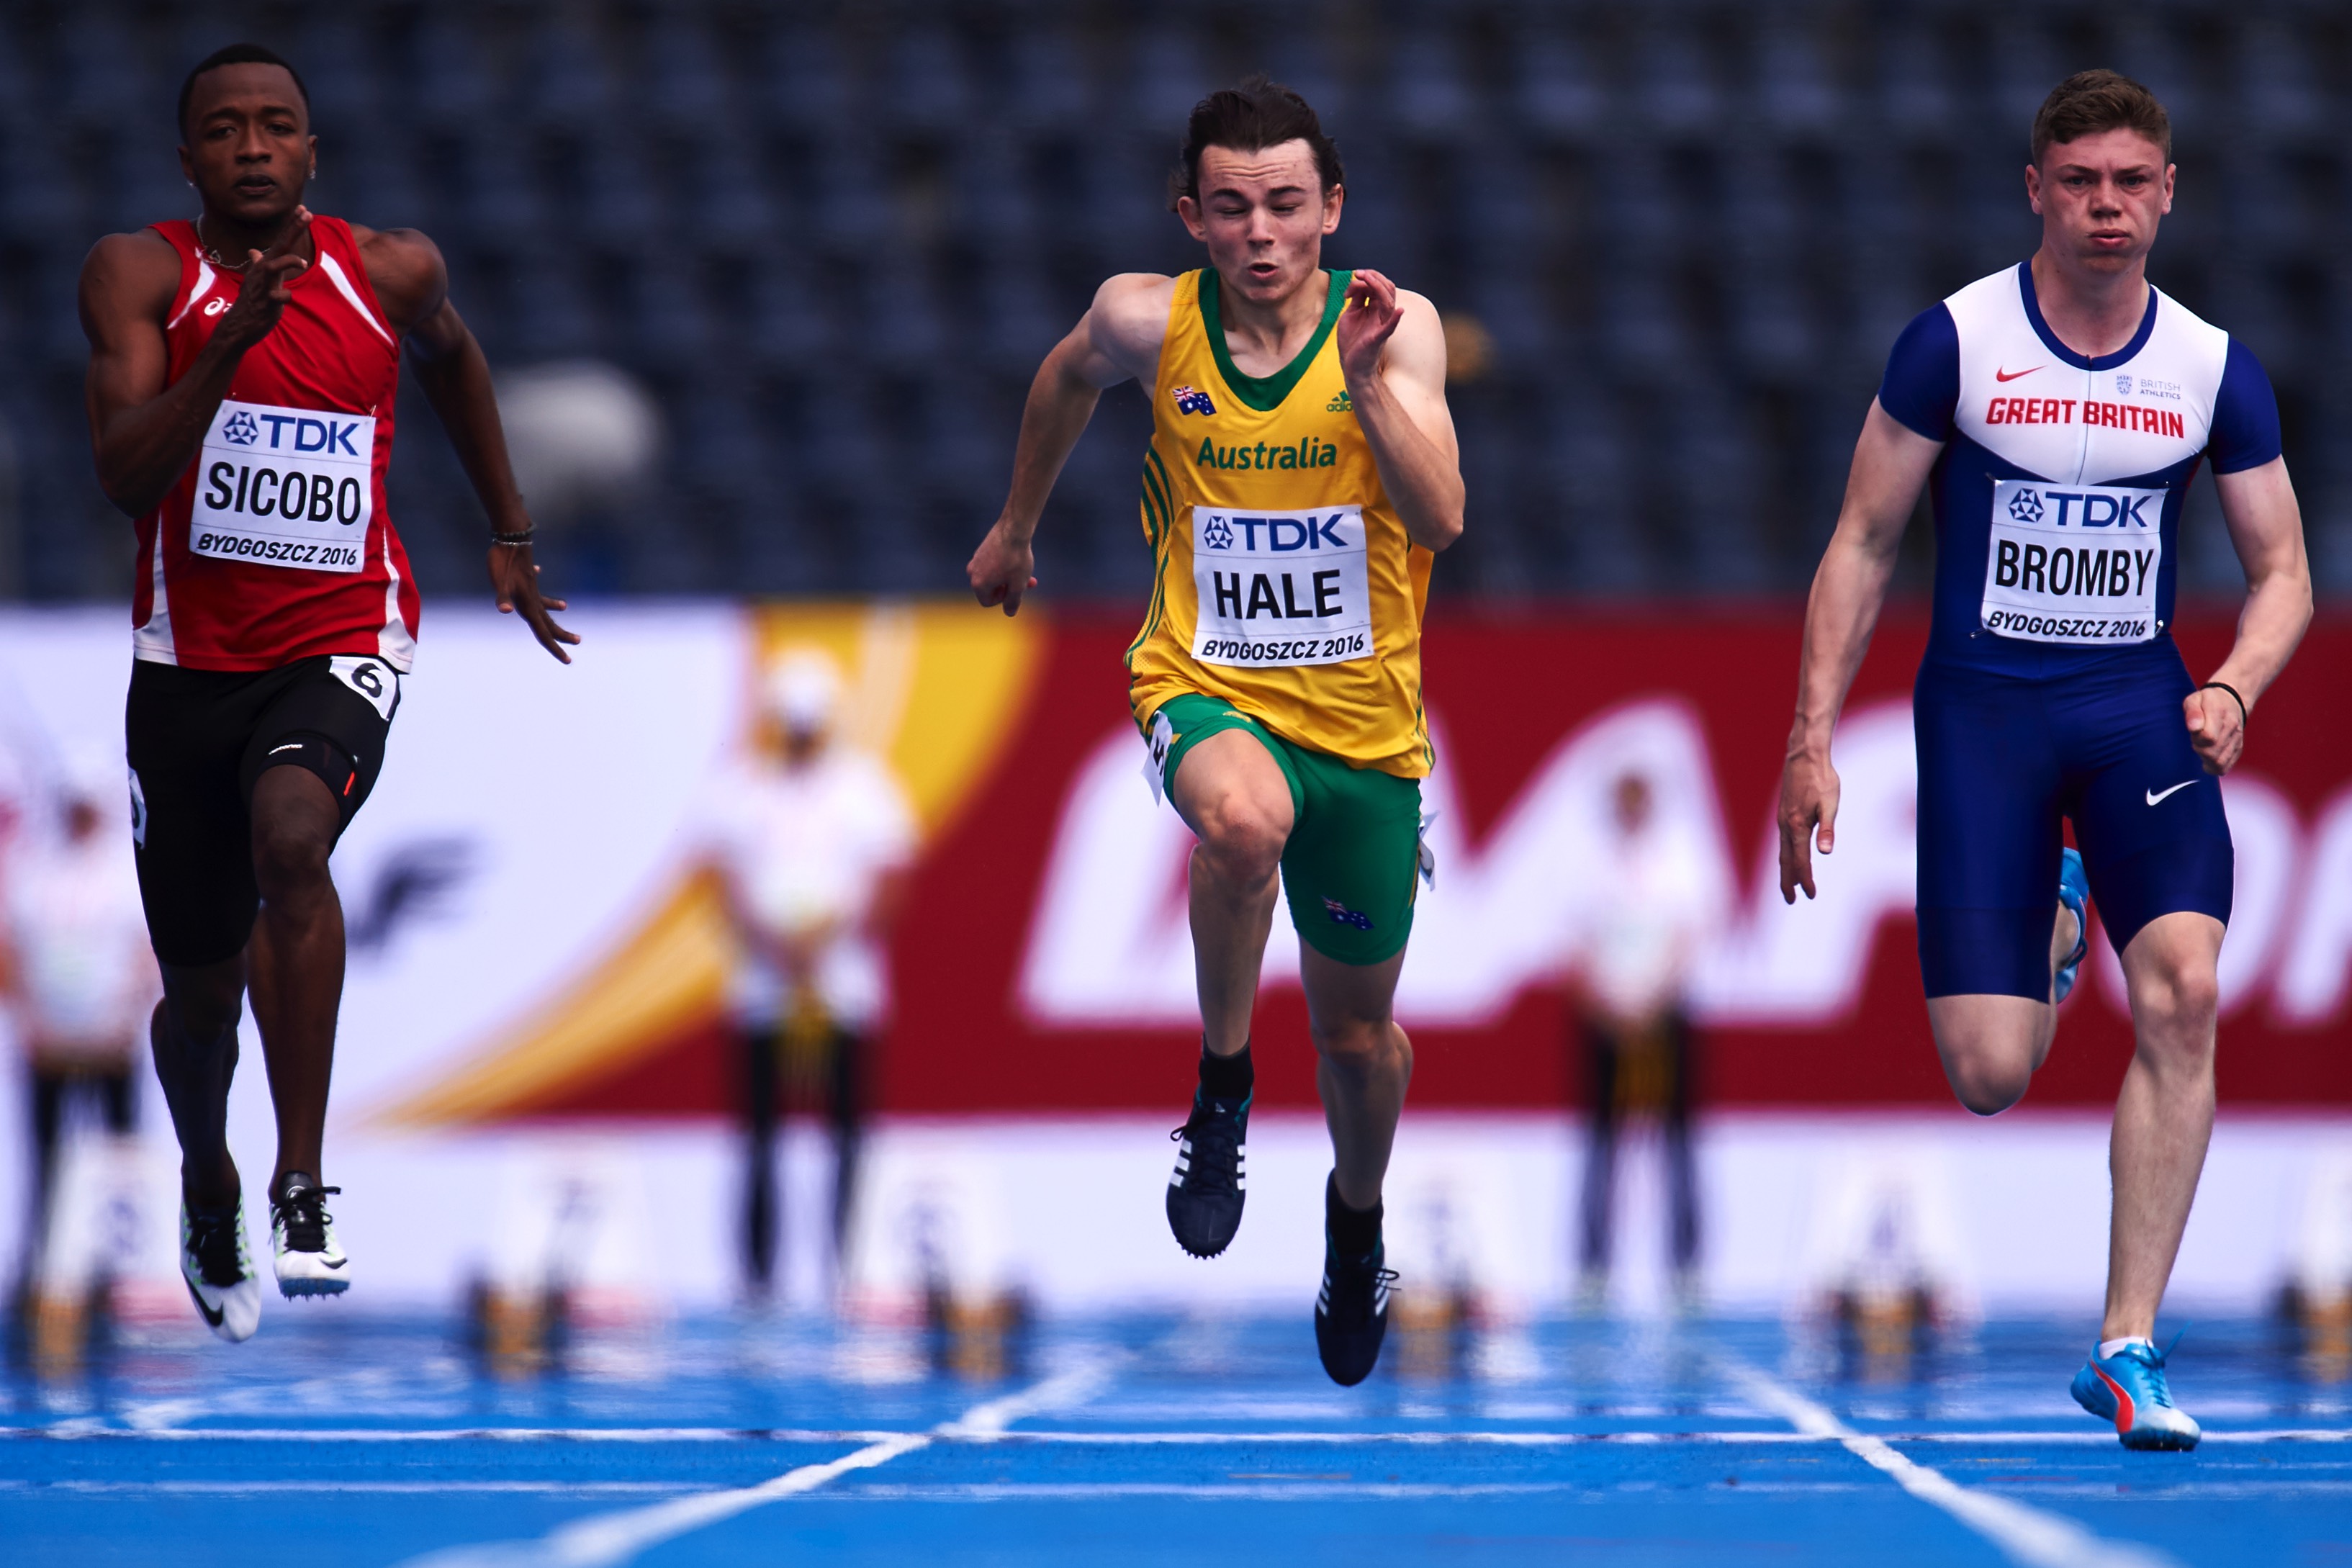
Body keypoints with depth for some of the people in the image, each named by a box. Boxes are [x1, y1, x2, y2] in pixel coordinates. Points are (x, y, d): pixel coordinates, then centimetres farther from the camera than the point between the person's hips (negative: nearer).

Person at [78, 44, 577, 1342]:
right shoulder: (141, 276, -8)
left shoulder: (392, 272, -2)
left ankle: (301, 1190, -31)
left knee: (291, 837, -34)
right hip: (188, 659, 1)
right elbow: (126, 476, -21)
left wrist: (510, 536, 25)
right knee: (200, 991, 12)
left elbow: (451, 358, 22)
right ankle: (209, 1196, 44)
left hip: (340, 645, -1)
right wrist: (232, 337, -32)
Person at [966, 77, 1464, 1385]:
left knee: (1358, 1032, 15)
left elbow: (1440, 522, -24)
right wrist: (1018, 525, 27)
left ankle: (1358, 1222, 49)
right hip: (1207, 691, -1)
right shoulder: (1148, 320, -9)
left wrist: (1368, 382, -36)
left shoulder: (1397, 329, -13)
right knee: (1246, 817, -39)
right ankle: (1223, 1085, -15)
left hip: (1364, 722, 1)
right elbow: (1072, 379, 15)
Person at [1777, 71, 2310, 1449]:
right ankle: (2052, 918, 32)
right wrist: (1813, 739, -3)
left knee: (2184, 988, -24)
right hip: (1982, 702, -1)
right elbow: (1864, 546, 3)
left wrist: (2233, 688, -11)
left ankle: (2130, 1345, -16)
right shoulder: (1955, 341, -4)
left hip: (2138, 703, 1)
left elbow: (2283, 572, 10)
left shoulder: (2217, 369, 2)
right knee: (1989, 1073, -9)